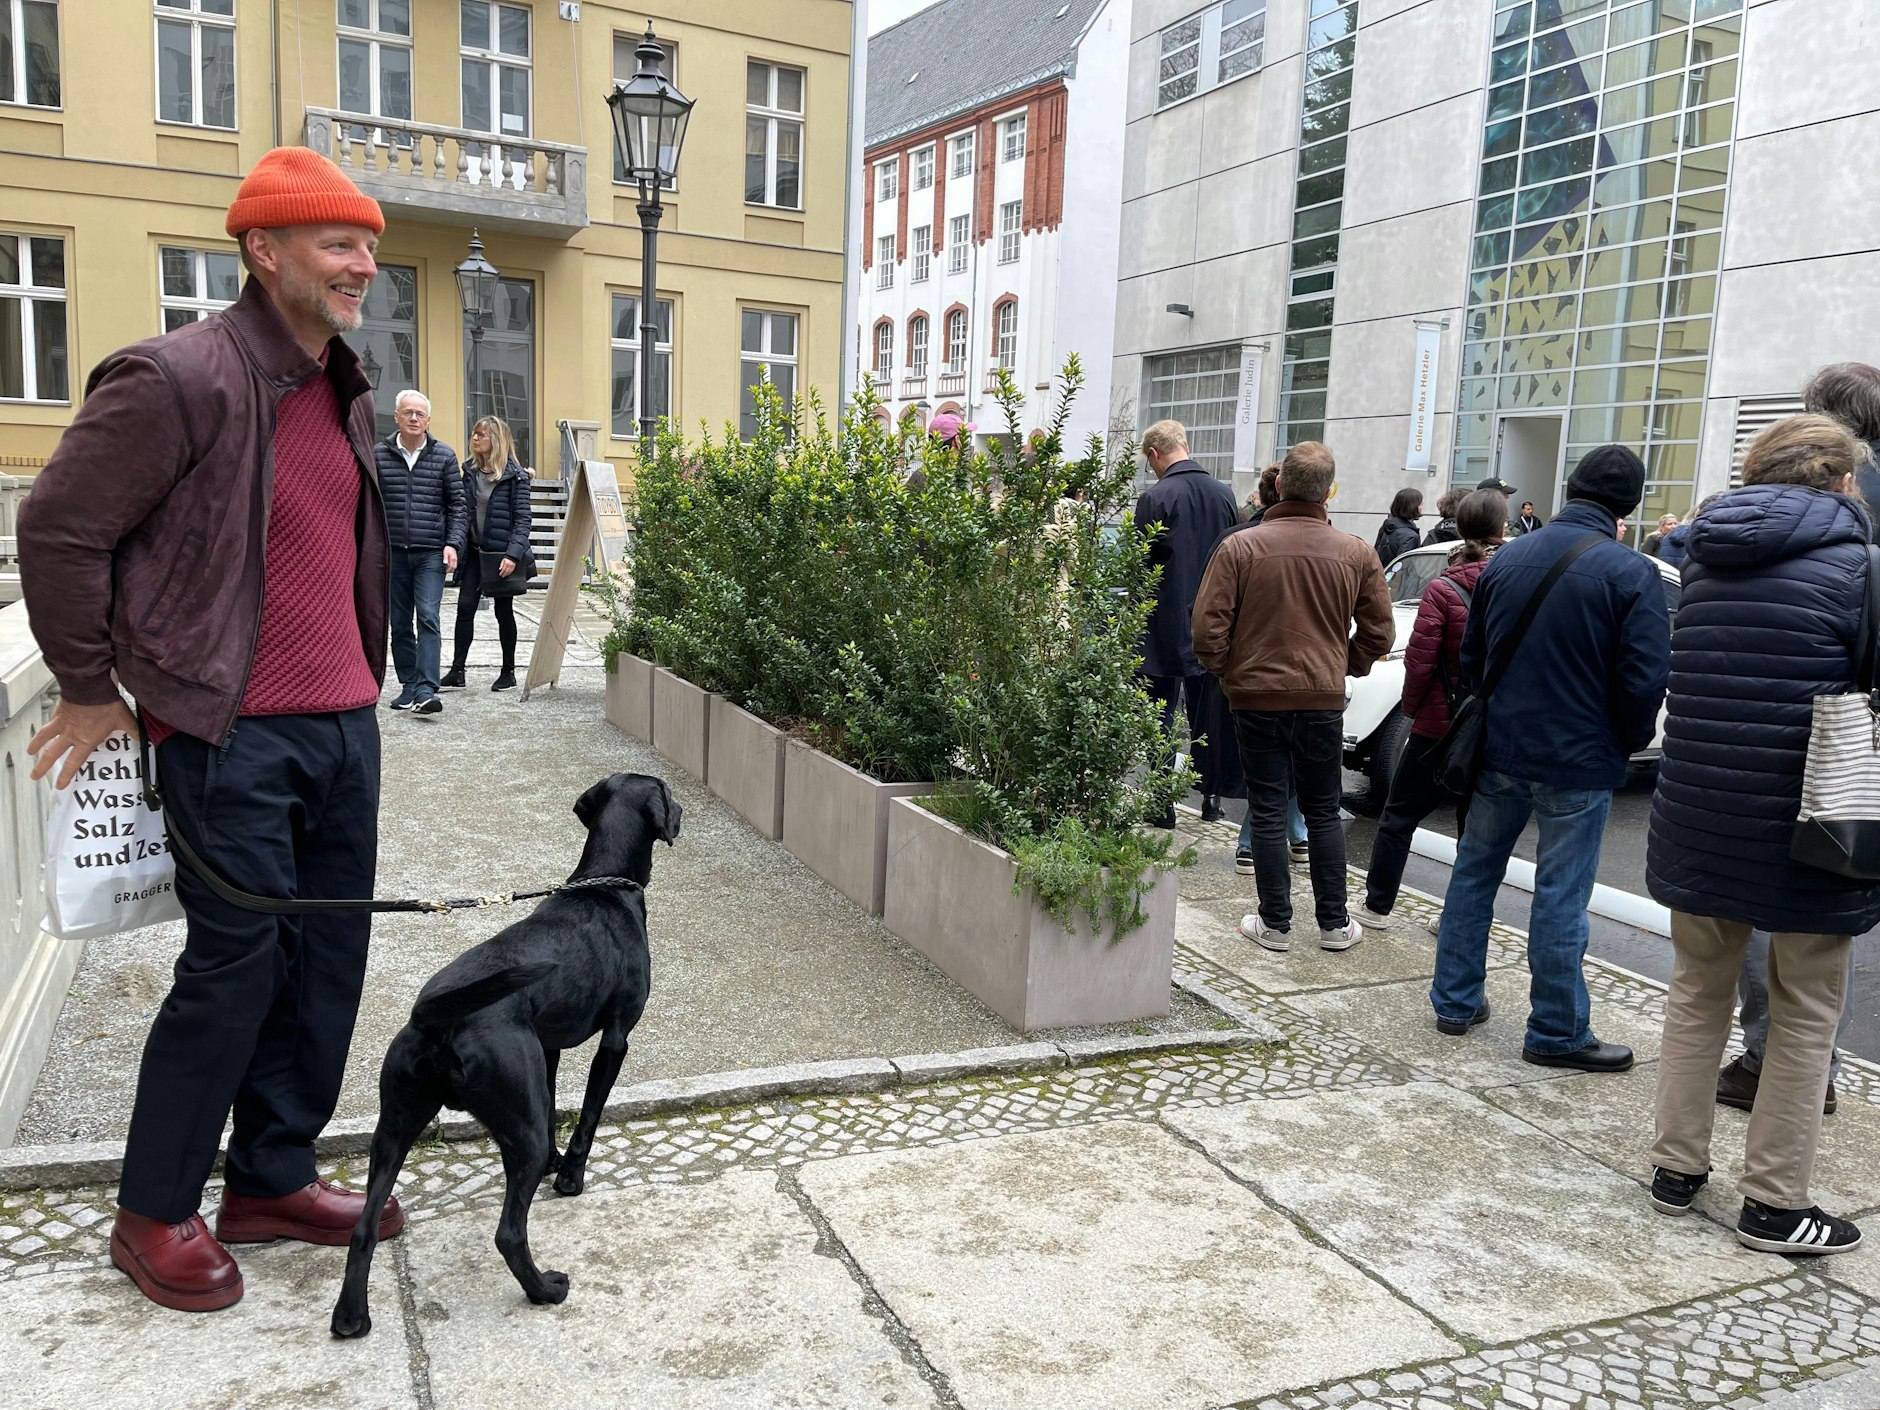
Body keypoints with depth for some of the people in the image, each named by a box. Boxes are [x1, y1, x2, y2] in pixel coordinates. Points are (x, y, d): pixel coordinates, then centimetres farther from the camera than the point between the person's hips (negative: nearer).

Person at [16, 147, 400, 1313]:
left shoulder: (347, 389, 12)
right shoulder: (179, 380, -14)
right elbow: (59, 529, -10)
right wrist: (91, 692, -4)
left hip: (345, 723, 8)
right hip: (236, 734, -7)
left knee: (329, 957, 12)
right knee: (235, 969, 1)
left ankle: (273, 1180, 29)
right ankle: (156, 1212, 22)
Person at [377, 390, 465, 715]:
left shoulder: (444, 456, 5)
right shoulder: (378, 455, 6)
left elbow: (456, 504, 6)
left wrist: (452, 544, -4)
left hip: (431, 553, -2)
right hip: (392, 553, 2)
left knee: (428, 618, -14)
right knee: (399, 624, 8)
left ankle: (426, 689, -19)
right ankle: (409, 685, 18)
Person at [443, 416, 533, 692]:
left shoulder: (515, 476, -8)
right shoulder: (471, 472, 8)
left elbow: (522, 519, -11)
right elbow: (464, 512, 11)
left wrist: (512, 555, -20)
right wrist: (456, 544, 0)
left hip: (501, 553, -5)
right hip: (475, 551, 5)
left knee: (503, 612, 6)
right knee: (465, 607, -3)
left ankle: (508, 672, 17)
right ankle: (457, 670, -1)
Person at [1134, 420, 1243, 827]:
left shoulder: (1155, 497, -13)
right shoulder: (1224, 494, 3)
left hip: (1167, 625, -5)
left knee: (1161, 716, 4)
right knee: (1208, 713, 14)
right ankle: (1211, 796, 21)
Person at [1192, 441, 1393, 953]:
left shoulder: (1240, 547, -9)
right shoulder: (1356, 554, -2)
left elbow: (1208, 628, -9)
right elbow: (1377, 632, 5)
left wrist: (1228, 672, 7)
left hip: (1257, 697, -2)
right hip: (1324, 699, 2)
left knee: (1267, 813, 7)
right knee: (1323, 811, 14)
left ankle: (1275, 924, 14)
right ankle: (1335, 924, 20)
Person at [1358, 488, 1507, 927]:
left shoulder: (1443, 590, -14)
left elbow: (1419, 660, -15)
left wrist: (1412, 706, 2)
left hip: (1441, 723, -3)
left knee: (1399, 815, 11)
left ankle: (1377, 905, 18)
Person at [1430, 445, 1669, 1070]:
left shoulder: (1506, 558, 3)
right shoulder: (1631, 574, -13)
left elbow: (1471, 656, 10)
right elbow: (1644, 681, -14)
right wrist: (1629, 744, 4)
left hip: (1499, 751, 5)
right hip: (1579, 762, -4)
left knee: (1474, 872, 16)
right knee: (1561, 898, 3)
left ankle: (1455, 1002, 24)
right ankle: (1557, 1032, 15)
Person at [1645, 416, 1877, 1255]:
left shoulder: (1705, 557, 7)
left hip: (1697, 815, 5)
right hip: (1804, 829, -4)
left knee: (1698, 991, 19)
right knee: (1804, 1014, 10)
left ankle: (1677, 1166, 26)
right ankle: (1774, 1202, 18)